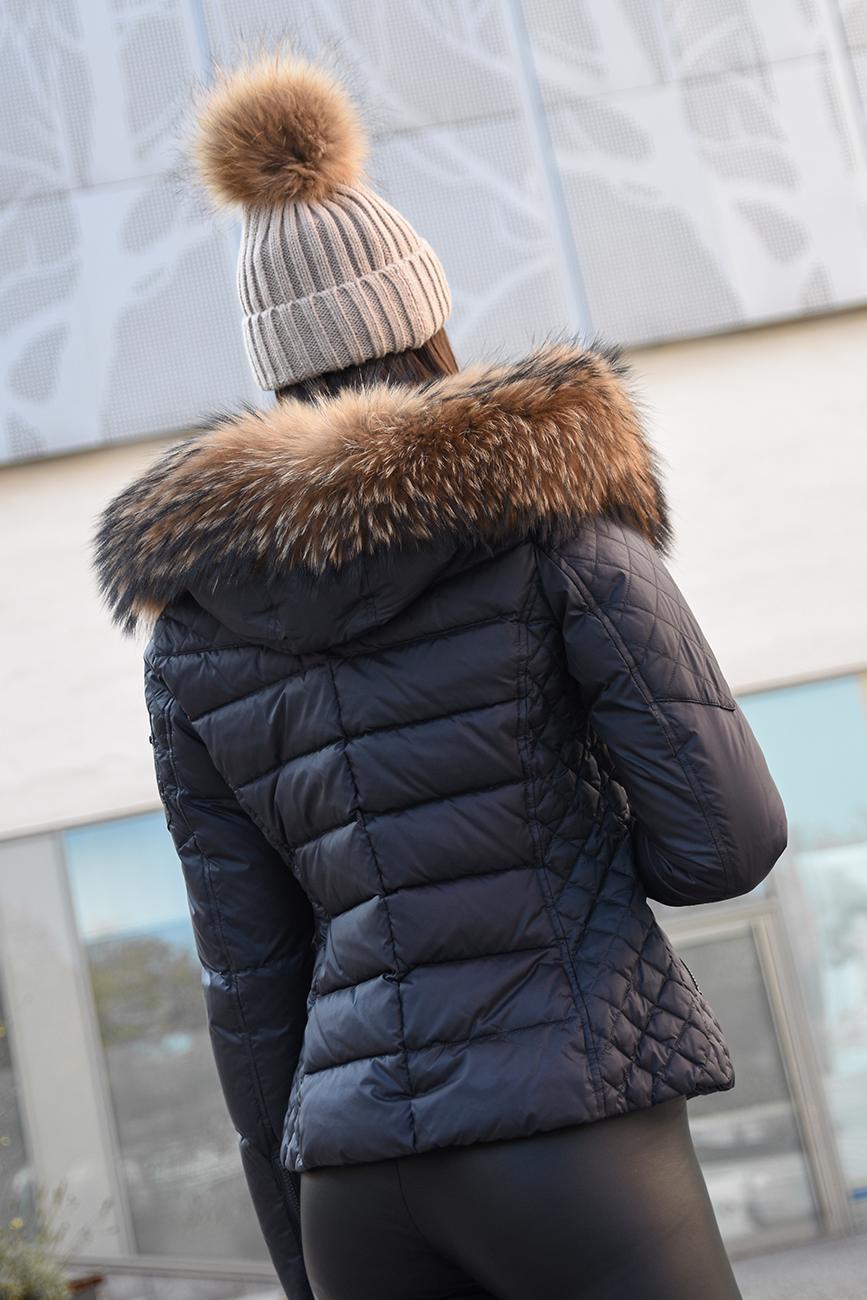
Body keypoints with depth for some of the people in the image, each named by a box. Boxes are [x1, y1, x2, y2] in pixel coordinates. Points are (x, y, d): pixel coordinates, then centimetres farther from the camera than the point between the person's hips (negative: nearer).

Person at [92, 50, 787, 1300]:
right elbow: (727, 836, -7)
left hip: (362, 1174, 5)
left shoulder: (191, 619, 9)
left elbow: (248, 976, 10)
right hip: (570, 1135, -4)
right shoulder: (537, 496, -4)